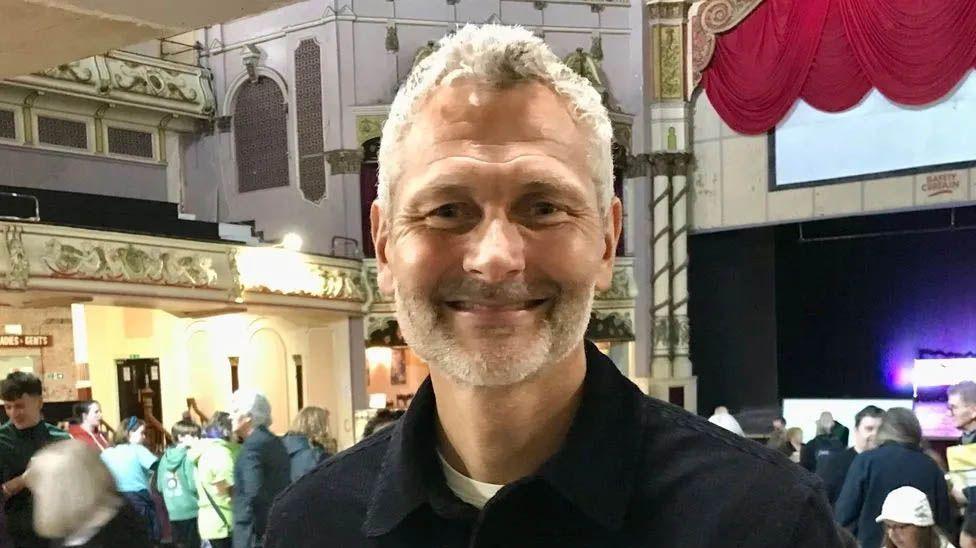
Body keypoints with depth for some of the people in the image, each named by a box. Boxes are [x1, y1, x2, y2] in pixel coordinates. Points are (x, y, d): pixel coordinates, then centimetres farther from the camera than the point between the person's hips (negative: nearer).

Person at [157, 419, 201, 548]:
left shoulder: (165, 457, 6)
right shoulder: (190, 456, -13)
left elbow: (160, 487, 12)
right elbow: (195, 484, -19)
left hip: (174, 513, 6)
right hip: (192, 512, -6)